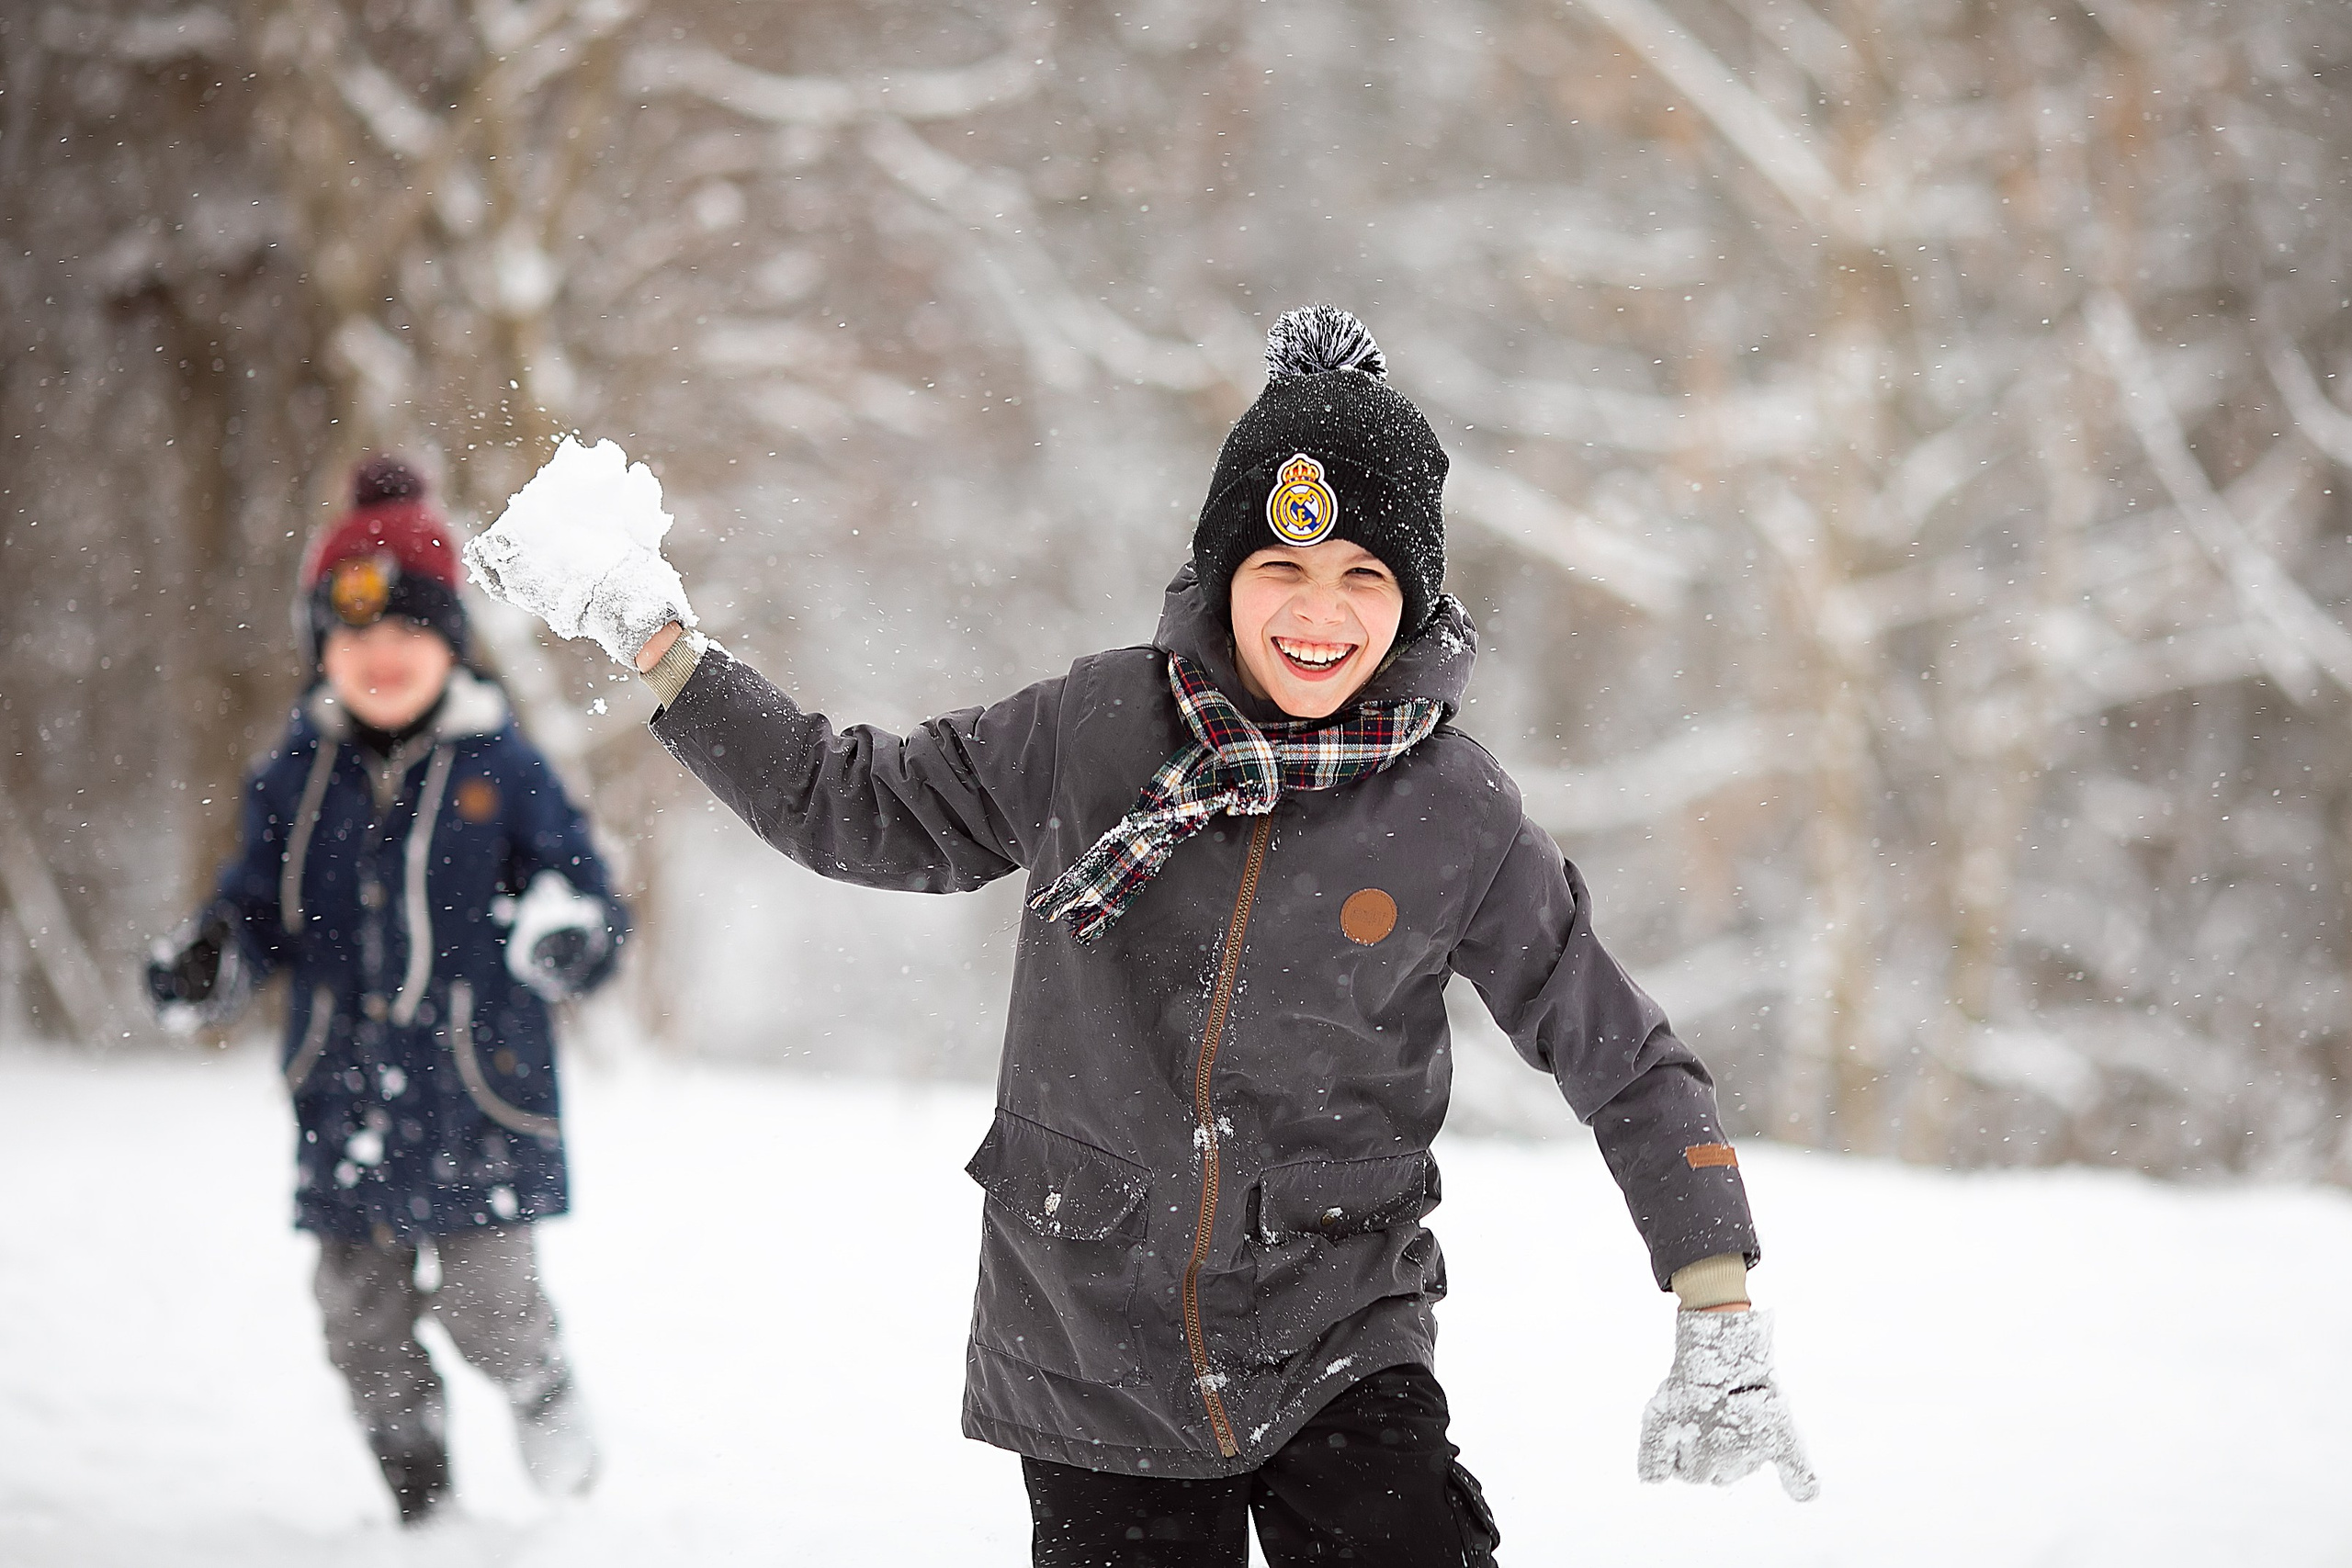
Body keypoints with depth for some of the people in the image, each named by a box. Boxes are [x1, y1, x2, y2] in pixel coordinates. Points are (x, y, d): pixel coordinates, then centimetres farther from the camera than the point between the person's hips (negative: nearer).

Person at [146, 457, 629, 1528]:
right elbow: (261, 907, 13)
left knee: (483, 1300, -8)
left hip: (477, 1093, -4)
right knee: (363, 1318, 8)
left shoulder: (501, 768, -4)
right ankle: (418, 1507, 26)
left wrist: (570, 935, -25)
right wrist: (211, 965, -8)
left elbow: (582, 890, -2)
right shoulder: (296, 777, 6)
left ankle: (546, 1401, 26)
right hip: (345, 1097, 4)